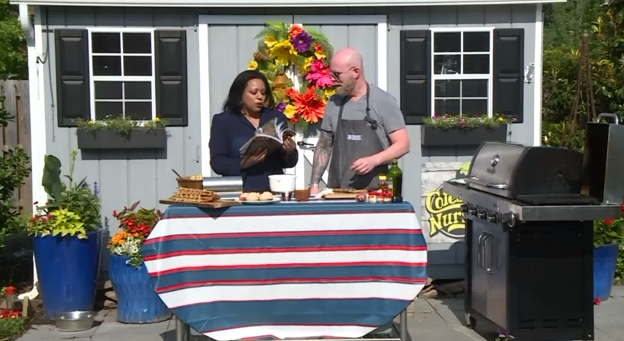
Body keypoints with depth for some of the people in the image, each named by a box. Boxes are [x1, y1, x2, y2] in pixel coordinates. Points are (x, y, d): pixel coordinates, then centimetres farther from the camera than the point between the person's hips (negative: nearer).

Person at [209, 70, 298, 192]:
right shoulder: (223, 121, 6)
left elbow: (286, 162, 15)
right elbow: (217, 162, -2)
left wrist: (290, 152, -6)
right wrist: (242, 164, -17)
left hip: (274, 190, 3)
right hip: (240, 192, -2)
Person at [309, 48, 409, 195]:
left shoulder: (383, 101, -4)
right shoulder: (333, 103, 9)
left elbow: (402, 145, -5)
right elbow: (324, 146, 14)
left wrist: (374, 160, -20)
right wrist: (314, 184, 6)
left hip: (375, 192, -3)